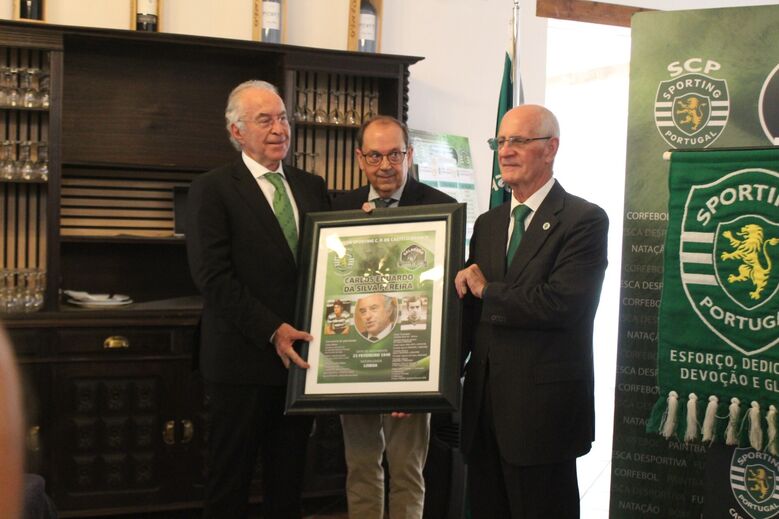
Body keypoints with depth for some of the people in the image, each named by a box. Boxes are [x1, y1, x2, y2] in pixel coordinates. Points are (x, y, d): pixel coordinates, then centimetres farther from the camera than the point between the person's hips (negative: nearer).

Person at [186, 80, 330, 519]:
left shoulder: (312, 187, 13)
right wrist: (272, 331, -18)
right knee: (230, 482, 7)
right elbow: (213, 276, -13)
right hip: (243, 361, -5)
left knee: (289, 482, 13)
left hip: (300, 355, 5)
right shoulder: (212, 189, -4)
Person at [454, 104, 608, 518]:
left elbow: (562, 303, -22)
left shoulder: (585, 220, -8)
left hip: (542, 413, -6)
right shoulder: (487, 224, 13)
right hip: (483, 407, 6)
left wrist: (487, 291, -10)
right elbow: (468, 313, 12)